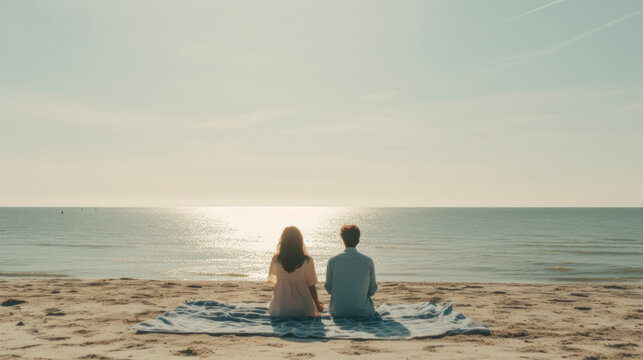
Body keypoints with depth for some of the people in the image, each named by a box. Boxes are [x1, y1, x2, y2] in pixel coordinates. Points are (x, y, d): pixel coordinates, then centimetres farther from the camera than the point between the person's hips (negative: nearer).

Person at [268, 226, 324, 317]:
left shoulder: (276, 260, -7)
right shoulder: (307, 261, -12)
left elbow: (274, 281, 6)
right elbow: (311, 286, -5)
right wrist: (318, 306, 12)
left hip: (280, 311, 2)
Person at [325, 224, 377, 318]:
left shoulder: (332, 261, -9)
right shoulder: (368, 261, -9)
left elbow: (329, 289, 0)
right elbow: (372, 291, 0)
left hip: (337, 312, 1)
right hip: (363, 312, 0)